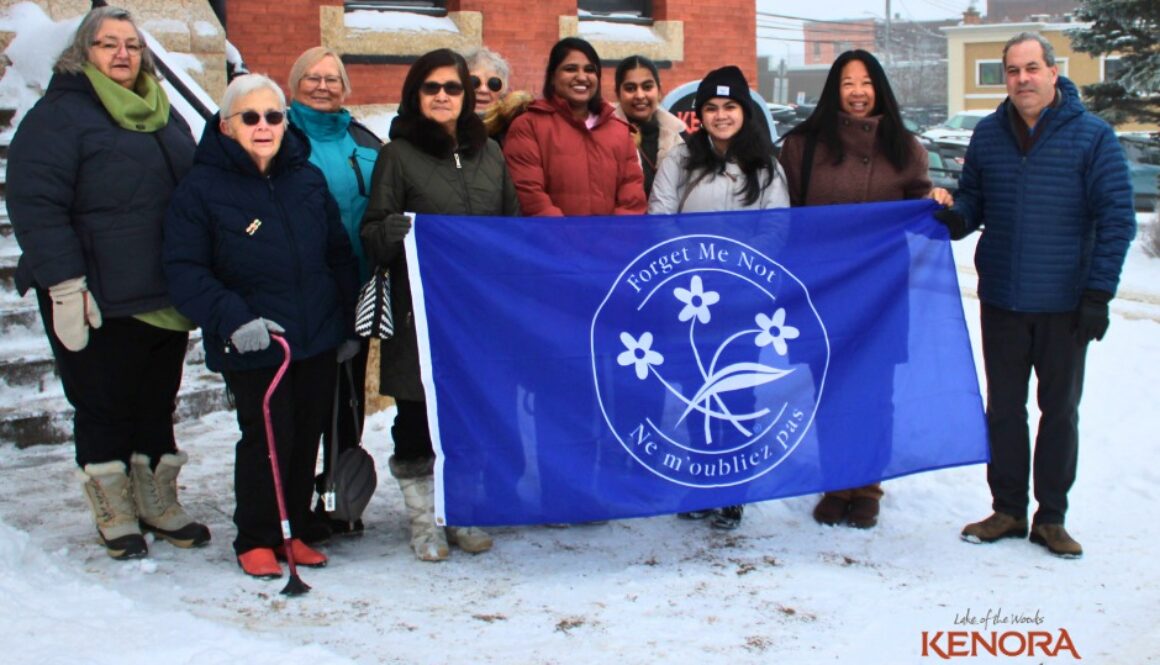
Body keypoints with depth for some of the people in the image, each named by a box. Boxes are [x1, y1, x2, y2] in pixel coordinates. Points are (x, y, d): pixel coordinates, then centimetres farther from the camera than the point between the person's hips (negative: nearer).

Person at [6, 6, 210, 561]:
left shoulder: (165, 117, 15)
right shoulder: (59, 115, -7)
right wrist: (64, 284, -21)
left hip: (165, 299, 6)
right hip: (100, 301, -6)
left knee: (158, 405, 15)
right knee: (104, 409, 6)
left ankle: (158, 504, 29)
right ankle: (115, 518, 20)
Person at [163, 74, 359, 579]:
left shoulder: (309, 179, 8)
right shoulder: (200, 189, -7)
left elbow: (340, 254, 14)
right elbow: (185, 272, -11)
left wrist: (348, 321, 11)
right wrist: (232, 319, -24)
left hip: (319, 339, 5)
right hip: (251, 346, -5)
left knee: (307, 434, 10)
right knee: (267, 437, -4)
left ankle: (293, 531, 27)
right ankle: (255, 538, 16)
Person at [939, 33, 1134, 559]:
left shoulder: (1092, 136, -5)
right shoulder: (988, 134, 4)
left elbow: (1117, 219, -6)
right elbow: (972, 197, 13)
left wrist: (1098, 291, -13)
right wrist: (954, 219, -11)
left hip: (1065, 303, -3)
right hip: (1001, 299, 3)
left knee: (1060, 409, 8)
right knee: (1004, 407, 10)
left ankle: (1051, 517, 19)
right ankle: (1007, 510, 23)